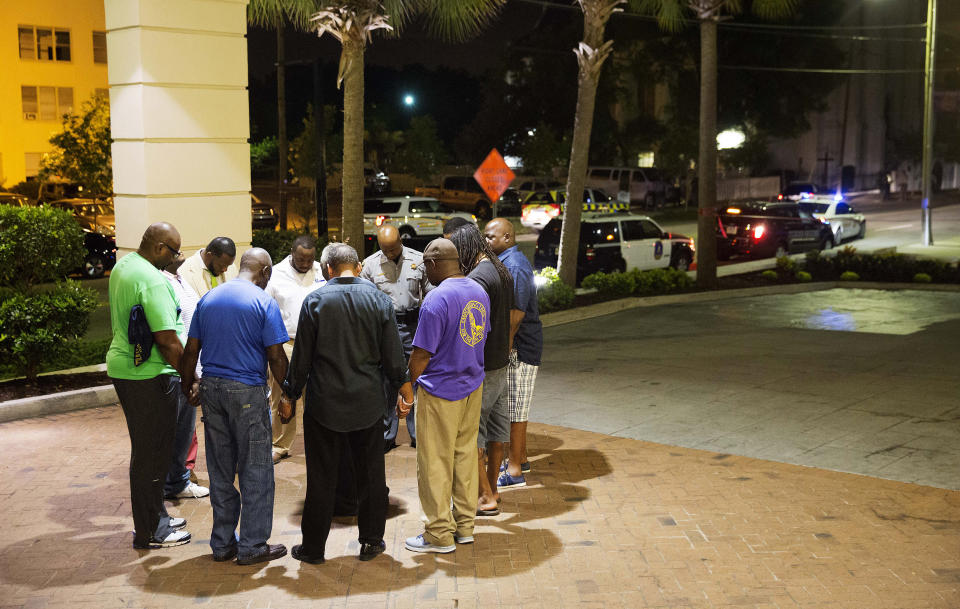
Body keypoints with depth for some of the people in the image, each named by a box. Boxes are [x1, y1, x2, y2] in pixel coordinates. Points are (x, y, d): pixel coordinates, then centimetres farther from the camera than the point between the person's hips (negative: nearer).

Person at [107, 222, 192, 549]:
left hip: (122, 367, 10)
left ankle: (153, 516, 33)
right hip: (149, 375, -10)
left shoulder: (122, 266, 9)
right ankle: (150, 532, 13)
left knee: (146, 448, 20)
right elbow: (167, 339, -23)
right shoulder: (151, 280, -22)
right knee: (152, 453, 1)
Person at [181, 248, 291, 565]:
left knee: (220, 471, 13)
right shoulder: (263, 302, -7)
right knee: (255, 471, 4)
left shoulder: (208, 299, 10)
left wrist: (188, 386, 18)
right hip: (247, 391, -6)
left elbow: (192, 349, 9)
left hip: (211, 388, 6)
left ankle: (222, 543, 20)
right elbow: (276, 356, -10)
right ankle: (252, 546, 9)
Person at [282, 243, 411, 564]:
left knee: (321, 478, 7)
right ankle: (371, 541, 20)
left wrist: (290, 394, 9)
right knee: (371, 473, 13)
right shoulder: (380, 300, -1)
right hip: (369, 404, 2)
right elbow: (393, 356, 1)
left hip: (325, 404, -1)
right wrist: (404, 387, 16)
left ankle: (314, 546, 16)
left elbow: (302, 357, -3)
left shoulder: (315, 300, -6)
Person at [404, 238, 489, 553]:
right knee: (465, 456, 16)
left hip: (440, 392, -8)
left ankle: (440, 534, 12)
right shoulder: (480, 292, 5)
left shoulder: (436, 300, -20)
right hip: (473, 386, 8)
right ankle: (464, 525, 25)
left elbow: (422, 354, -18)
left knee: (435, 463, 3)